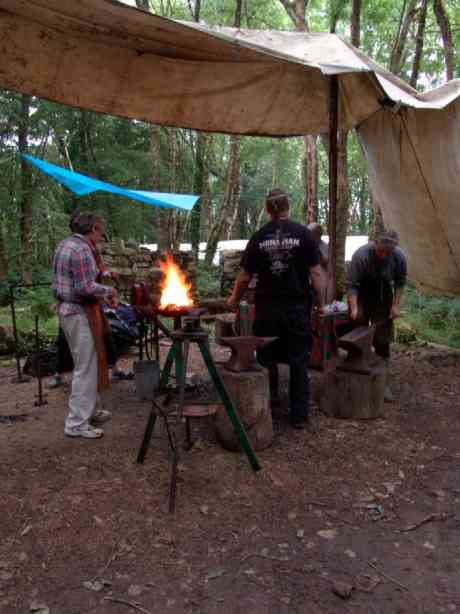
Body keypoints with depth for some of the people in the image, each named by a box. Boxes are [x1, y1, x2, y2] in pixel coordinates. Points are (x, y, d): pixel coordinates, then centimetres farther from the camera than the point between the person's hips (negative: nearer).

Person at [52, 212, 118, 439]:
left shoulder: (66, 245, 14)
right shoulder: (82, 250, -18)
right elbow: (85, 288, -24)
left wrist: (102, 296, 13)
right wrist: (108, 291, -7)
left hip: (68, 310, 10)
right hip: (80, 314, -10)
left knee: (88, 365, 19)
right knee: (86, 368, -2)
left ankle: (89, 410, 32)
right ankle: (77, 424, 6)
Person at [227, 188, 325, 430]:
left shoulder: (258, 237, 2)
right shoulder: (303, 233, -2)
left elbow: (244, 277, 5)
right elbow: (316, 274, -5)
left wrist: (234, 300, 21)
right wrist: (320, 303, 4)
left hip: (266, 308, 1)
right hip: (297, 308, -1)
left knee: (266, 362, 12)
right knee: (298, 362, 7)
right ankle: (299, 416, 13)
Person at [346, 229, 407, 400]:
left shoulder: (400, 257, -17)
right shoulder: (361, 255, -27)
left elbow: (400, 283, -3)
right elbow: (351, 285, -24)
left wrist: (396, 305, -10)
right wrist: (354, 308, -34)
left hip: (383, 297, 2)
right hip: (362, 296, -2)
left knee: (383, 341, 4)